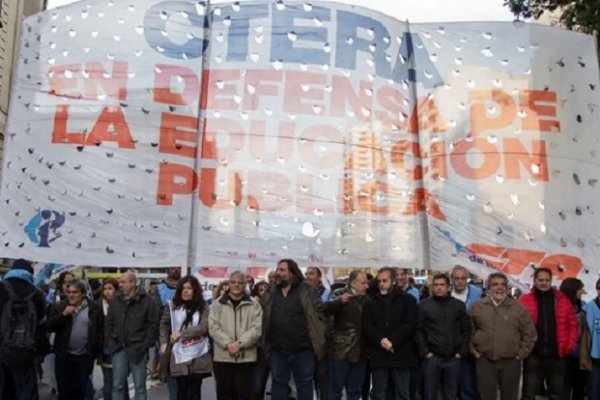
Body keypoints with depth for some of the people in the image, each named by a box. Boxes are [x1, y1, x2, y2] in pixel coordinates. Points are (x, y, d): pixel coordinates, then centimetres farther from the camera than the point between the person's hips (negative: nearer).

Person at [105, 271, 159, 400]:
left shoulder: (147, 301, -7)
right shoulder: (115, 300, 6)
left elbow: (153, 325, -7)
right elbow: (108, 324, 10)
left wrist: (145, 346, -11)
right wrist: (110, 343, 1)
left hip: (138, 350, -3)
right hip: (119, 349, 4)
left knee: (140, 385, 7)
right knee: (117, 385, 9)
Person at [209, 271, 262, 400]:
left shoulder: (253, 304, 3)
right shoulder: (218, 304, 6)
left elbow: (257, 328, -4)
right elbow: (213, 327, -2)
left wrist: (240, 343, -15)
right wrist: (228, 344, -14)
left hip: (246, 357, 0)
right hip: (223, 356, 1)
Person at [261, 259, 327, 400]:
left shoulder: (307, 291, -5)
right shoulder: (270, 294, 5)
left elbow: (320, 313, -4)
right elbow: (263, 319, 10)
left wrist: (317, 338, -7)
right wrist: (265, 343, 4)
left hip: (303, 350, -3)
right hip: (278, 351, 3)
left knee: (304, 384, 11)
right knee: (278, 384, 13)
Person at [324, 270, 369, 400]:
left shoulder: (366, 298, 10)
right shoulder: (340, 294, -6)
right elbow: (326, 309, -22)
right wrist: (340, 301, -41)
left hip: (359, 351, 5)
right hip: (341, 349, -5)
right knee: (335, 389, 1)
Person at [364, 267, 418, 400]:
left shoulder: (407, 300, 5)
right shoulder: (372, 303, 13)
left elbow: (410, 324, -6)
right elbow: (368, 327, 3)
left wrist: (392, 341, -16)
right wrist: (381, 341, -15)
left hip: (401, 355, -2)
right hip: (379, 355, 2)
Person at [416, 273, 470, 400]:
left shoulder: (459, 305, 9)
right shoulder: (423, 306, 3)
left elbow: (466, 329, 9)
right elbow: (419, 331, 1)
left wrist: (461, 352, 1)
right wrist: (425, 352, -7)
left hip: (453, 358, 2)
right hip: (432, 358, -2)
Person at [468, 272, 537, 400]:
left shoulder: (518, 307, 0)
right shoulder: (476, 306, 0)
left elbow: (529, 334, 6)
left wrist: (521, 353, 3)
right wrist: (472, 349, 4)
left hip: (510, 361, 0)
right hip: (484, 361, 0)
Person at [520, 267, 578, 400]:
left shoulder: (562, 300, 5)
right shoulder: (524, 300, -3)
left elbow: (573, 325, 9)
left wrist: (570, 345, -1)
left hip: (557, 355, 2)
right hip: (533, 355, -2)